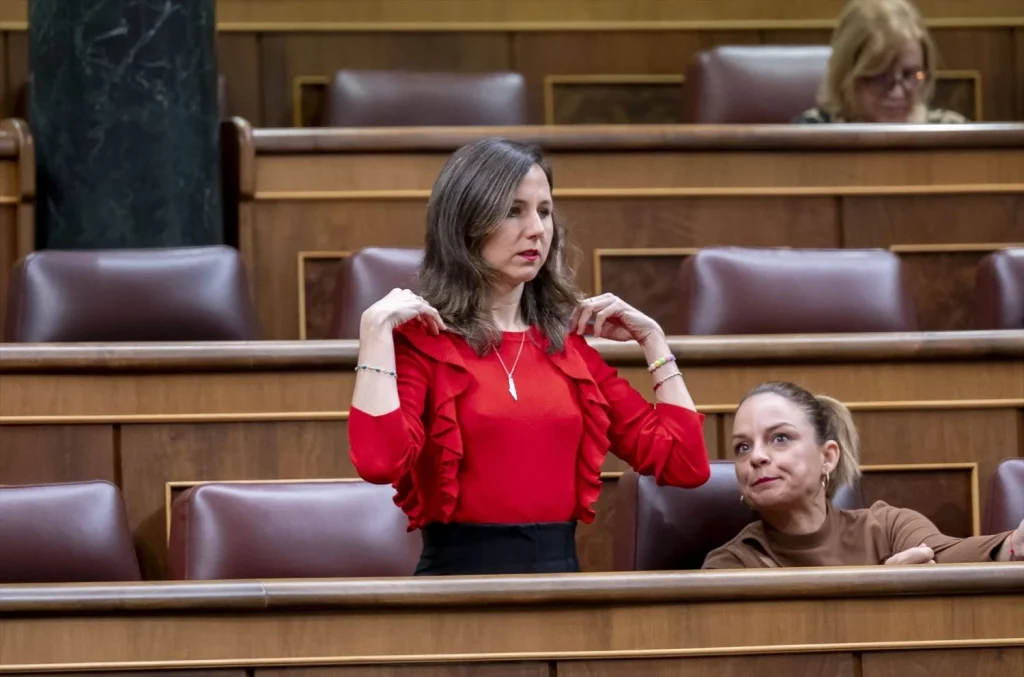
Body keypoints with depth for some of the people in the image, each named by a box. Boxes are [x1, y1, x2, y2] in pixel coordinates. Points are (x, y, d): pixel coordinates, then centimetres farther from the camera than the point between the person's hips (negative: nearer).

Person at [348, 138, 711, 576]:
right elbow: (378, 461, -19)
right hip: (461, 572, -3)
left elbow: (685, 465, 10)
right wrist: (376, 326, -15)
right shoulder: (421, 339, 0)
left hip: (559, 572, 3)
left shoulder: (569, 344, 13)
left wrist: (651, 339, 11)